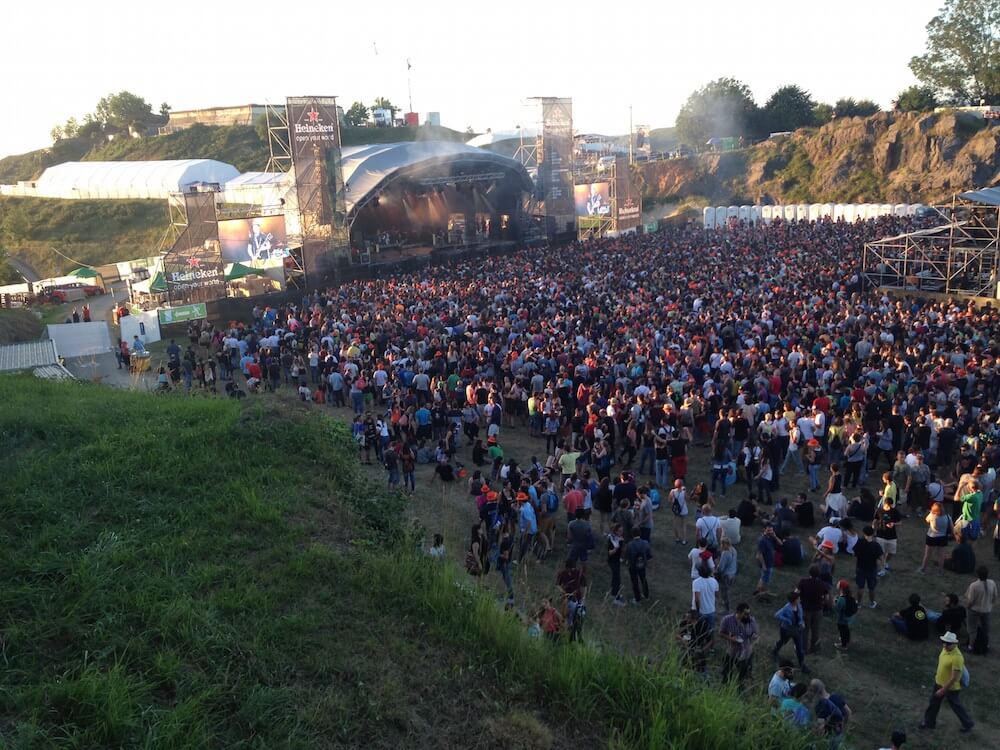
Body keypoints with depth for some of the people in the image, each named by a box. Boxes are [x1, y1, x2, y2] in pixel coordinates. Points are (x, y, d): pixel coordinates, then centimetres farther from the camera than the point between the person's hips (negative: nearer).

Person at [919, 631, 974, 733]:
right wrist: (937, 674, 22)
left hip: (951, 688, -8)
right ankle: (929, 722, 41)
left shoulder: (957, 657, -35)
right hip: (939, 682, 8)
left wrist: (943, 690, -22)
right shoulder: (945, 649, -9)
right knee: (934, 703, 21)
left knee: (956, 706, 16)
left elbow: (954, 678, -29)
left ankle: (968, 724, 42)